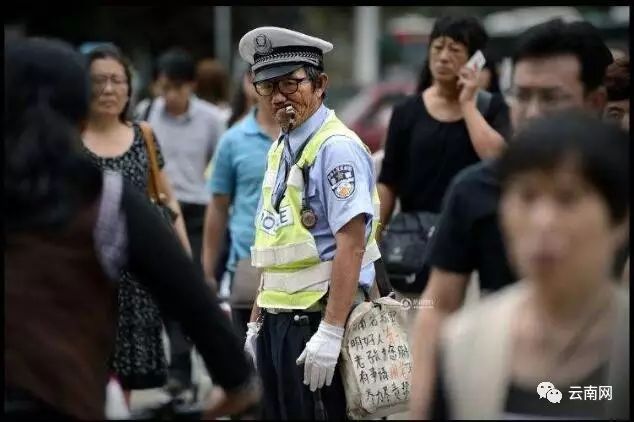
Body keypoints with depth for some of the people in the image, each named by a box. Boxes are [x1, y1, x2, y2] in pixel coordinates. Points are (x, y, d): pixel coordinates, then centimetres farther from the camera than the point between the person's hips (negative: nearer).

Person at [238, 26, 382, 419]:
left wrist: (330, 332, -25)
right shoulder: (280, 149, 14)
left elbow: (352, 245, -20)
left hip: (317, 320, -8)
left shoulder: (337, 148, -13)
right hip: (277, 323, 8)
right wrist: (257, 322, 19)